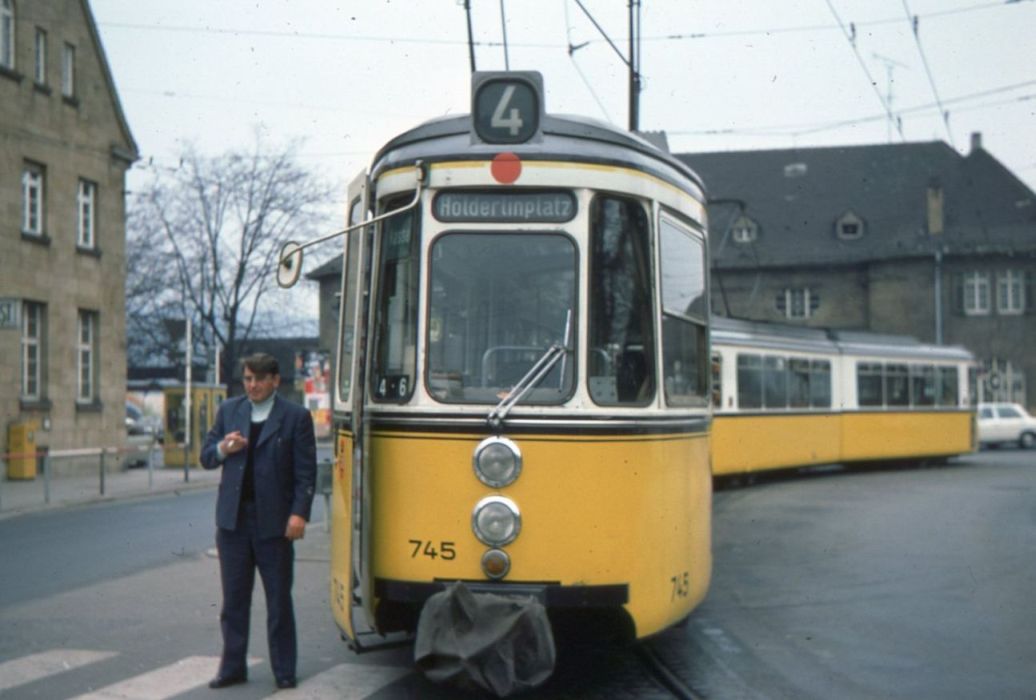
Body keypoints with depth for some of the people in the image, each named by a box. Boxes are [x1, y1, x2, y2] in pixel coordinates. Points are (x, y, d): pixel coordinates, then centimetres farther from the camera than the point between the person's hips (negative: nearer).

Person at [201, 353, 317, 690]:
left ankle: (284, 672, 14)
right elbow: (206, 457, 12)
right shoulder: (228, 410, 9)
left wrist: (299, 513, -14)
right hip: (233, 519, 3)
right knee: (234, 598, 10)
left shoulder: (295, 417, -3)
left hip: (274, 521, -3)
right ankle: (232, 668, 20)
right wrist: (223, 449, -11)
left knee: (279, 599, 5)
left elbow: (306, 472, -5)